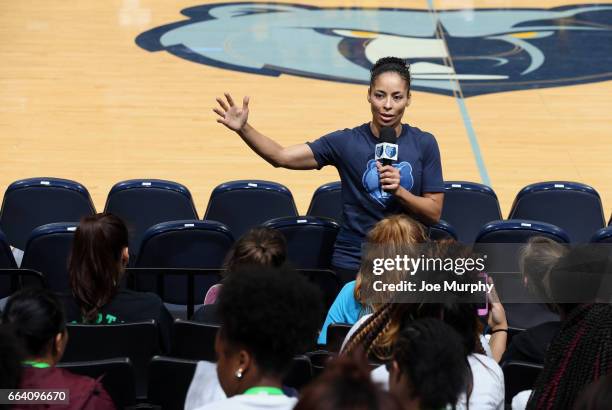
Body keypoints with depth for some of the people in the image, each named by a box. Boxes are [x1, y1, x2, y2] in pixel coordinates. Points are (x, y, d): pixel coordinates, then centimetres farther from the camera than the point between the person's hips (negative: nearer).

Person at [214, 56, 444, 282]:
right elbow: (282, 157, -11)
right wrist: (243, 128, -26)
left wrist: (399, 191, -17)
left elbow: (434, 213, 0)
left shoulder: (423, 144, 1)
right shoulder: (346, 142, -3)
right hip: (353, 263, -1)